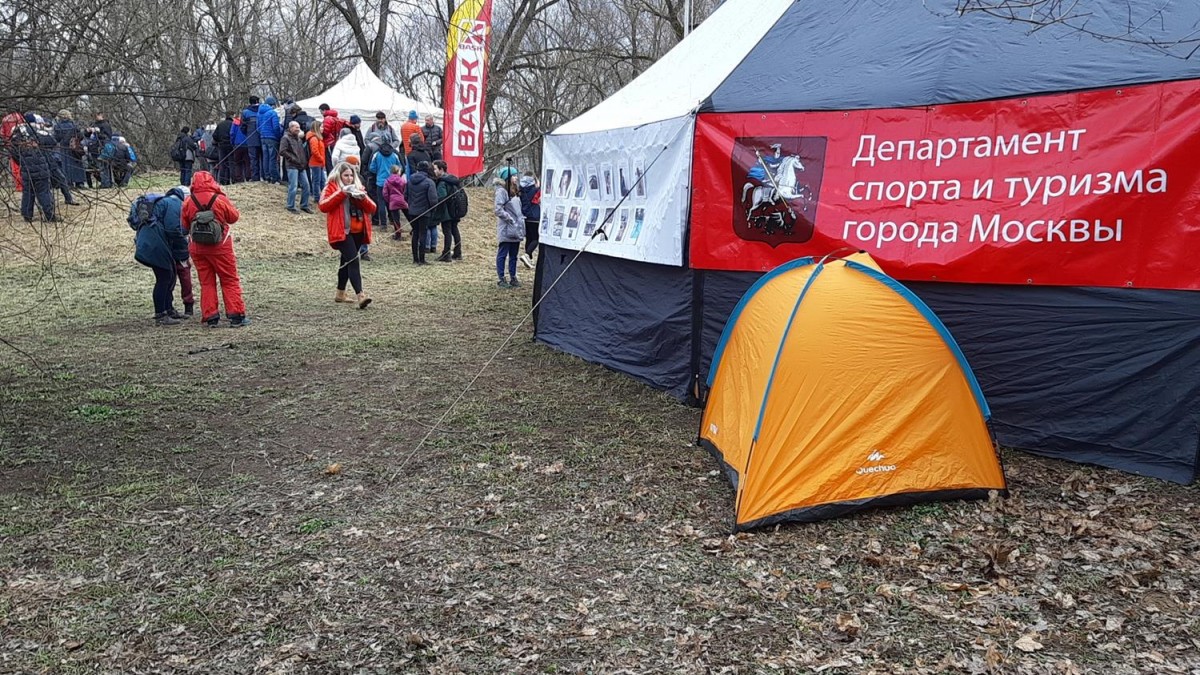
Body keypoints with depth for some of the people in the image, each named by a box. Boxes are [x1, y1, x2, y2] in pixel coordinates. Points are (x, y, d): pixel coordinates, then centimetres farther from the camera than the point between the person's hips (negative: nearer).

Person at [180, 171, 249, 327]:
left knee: (206, 282, 11)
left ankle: (210, 317, 8)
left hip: (198, 248, 3)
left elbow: (185, 226, 5)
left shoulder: (188, 202, -2)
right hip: (220, 247, -3)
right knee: (230, 281, 4)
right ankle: (236, 315, 1)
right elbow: (234, 216, 2)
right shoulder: (220, 199, -12)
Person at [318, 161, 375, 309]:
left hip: (358, 232, 7)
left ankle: (340, 294, 29)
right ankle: (360, 296, -28)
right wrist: (342, 192, -20)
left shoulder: (358, 187, 16)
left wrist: (363, 197, -11)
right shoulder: (331, 187, 0)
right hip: (342, 232, -6)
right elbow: (322, 206, -16)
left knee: (346, 260, 16)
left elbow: (372, 208, 9)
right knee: (353, 260, -19)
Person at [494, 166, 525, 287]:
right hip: (506, 230, -8)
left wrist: (521, 219, 7)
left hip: (516, 230, 8)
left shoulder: (515, 191, 14)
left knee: (513, 255, 13)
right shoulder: (501, 191, -11)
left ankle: (513, 277, 20)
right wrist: (511, 220, -15)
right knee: (502, 254, 0)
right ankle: (501, 279, 5)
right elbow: (499, 210, -17)